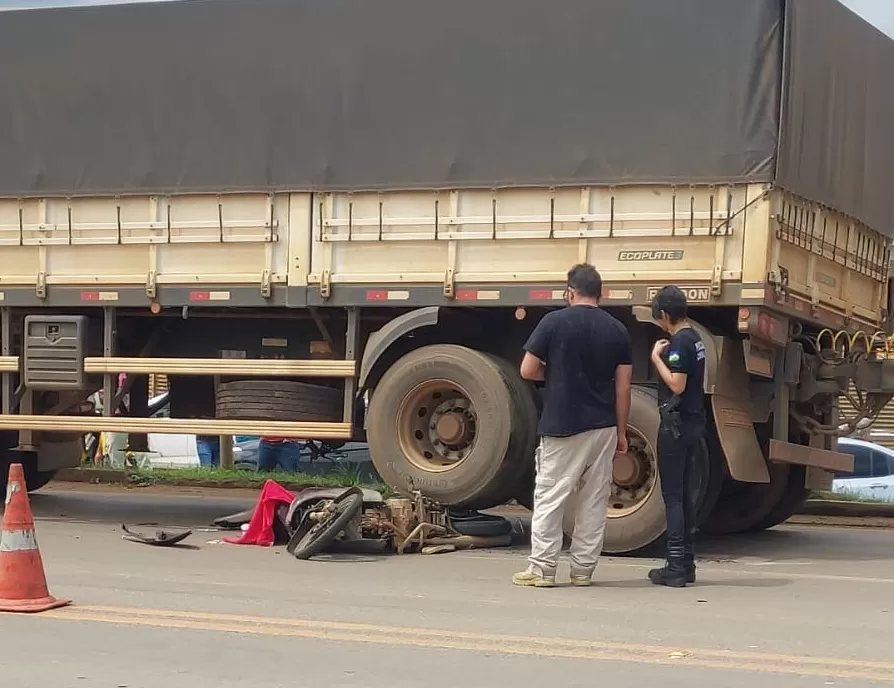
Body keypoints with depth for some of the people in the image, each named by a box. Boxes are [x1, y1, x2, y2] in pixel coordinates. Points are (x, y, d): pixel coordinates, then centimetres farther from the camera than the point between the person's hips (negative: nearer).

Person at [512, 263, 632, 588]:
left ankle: (542, 569, 1)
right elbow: (623, 386, 4)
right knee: (593, 501, 9)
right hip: (603, 427, 3)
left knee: (549, 498, 3)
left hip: (562, 426, -3)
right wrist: (621, 432, 11)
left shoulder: (554, 322, -6)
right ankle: (583, 570, 11)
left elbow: (527, 371, -4)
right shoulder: (617, 330, 4)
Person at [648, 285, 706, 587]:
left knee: (672, 494, -7)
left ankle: (675, 566, -8)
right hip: (693, 423, 10)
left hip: (676, 423, -10)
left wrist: (656, 357, -12)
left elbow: (676, 385, -20)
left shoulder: (679, 341, -15)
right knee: (684, 492, 14)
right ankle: (686, 562, 17)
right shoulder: (695, 338, 14)